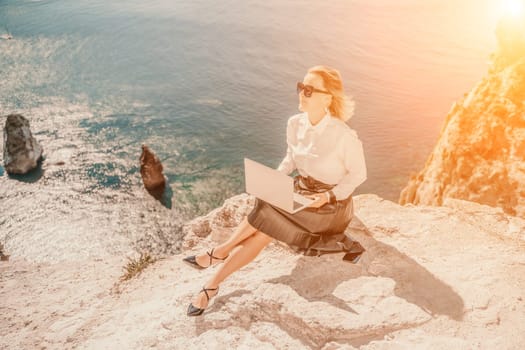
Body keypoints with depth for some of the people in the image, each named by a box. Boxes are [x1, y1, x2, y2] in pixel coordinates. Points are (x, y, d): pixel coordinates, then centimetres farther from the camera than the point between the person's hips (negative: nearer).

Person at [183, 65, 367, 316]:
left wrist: (329, 196, -22)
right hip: (299, 193, 5)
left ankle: (219, 253, -2)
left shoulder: (343, 135, -25)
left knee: (263, 227, -22)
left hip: (330, 204, -5)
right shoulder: (295, 124, -7)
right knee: (261, 229, -18)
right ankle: (212, 286, -8)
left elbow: (358, 174, -10)